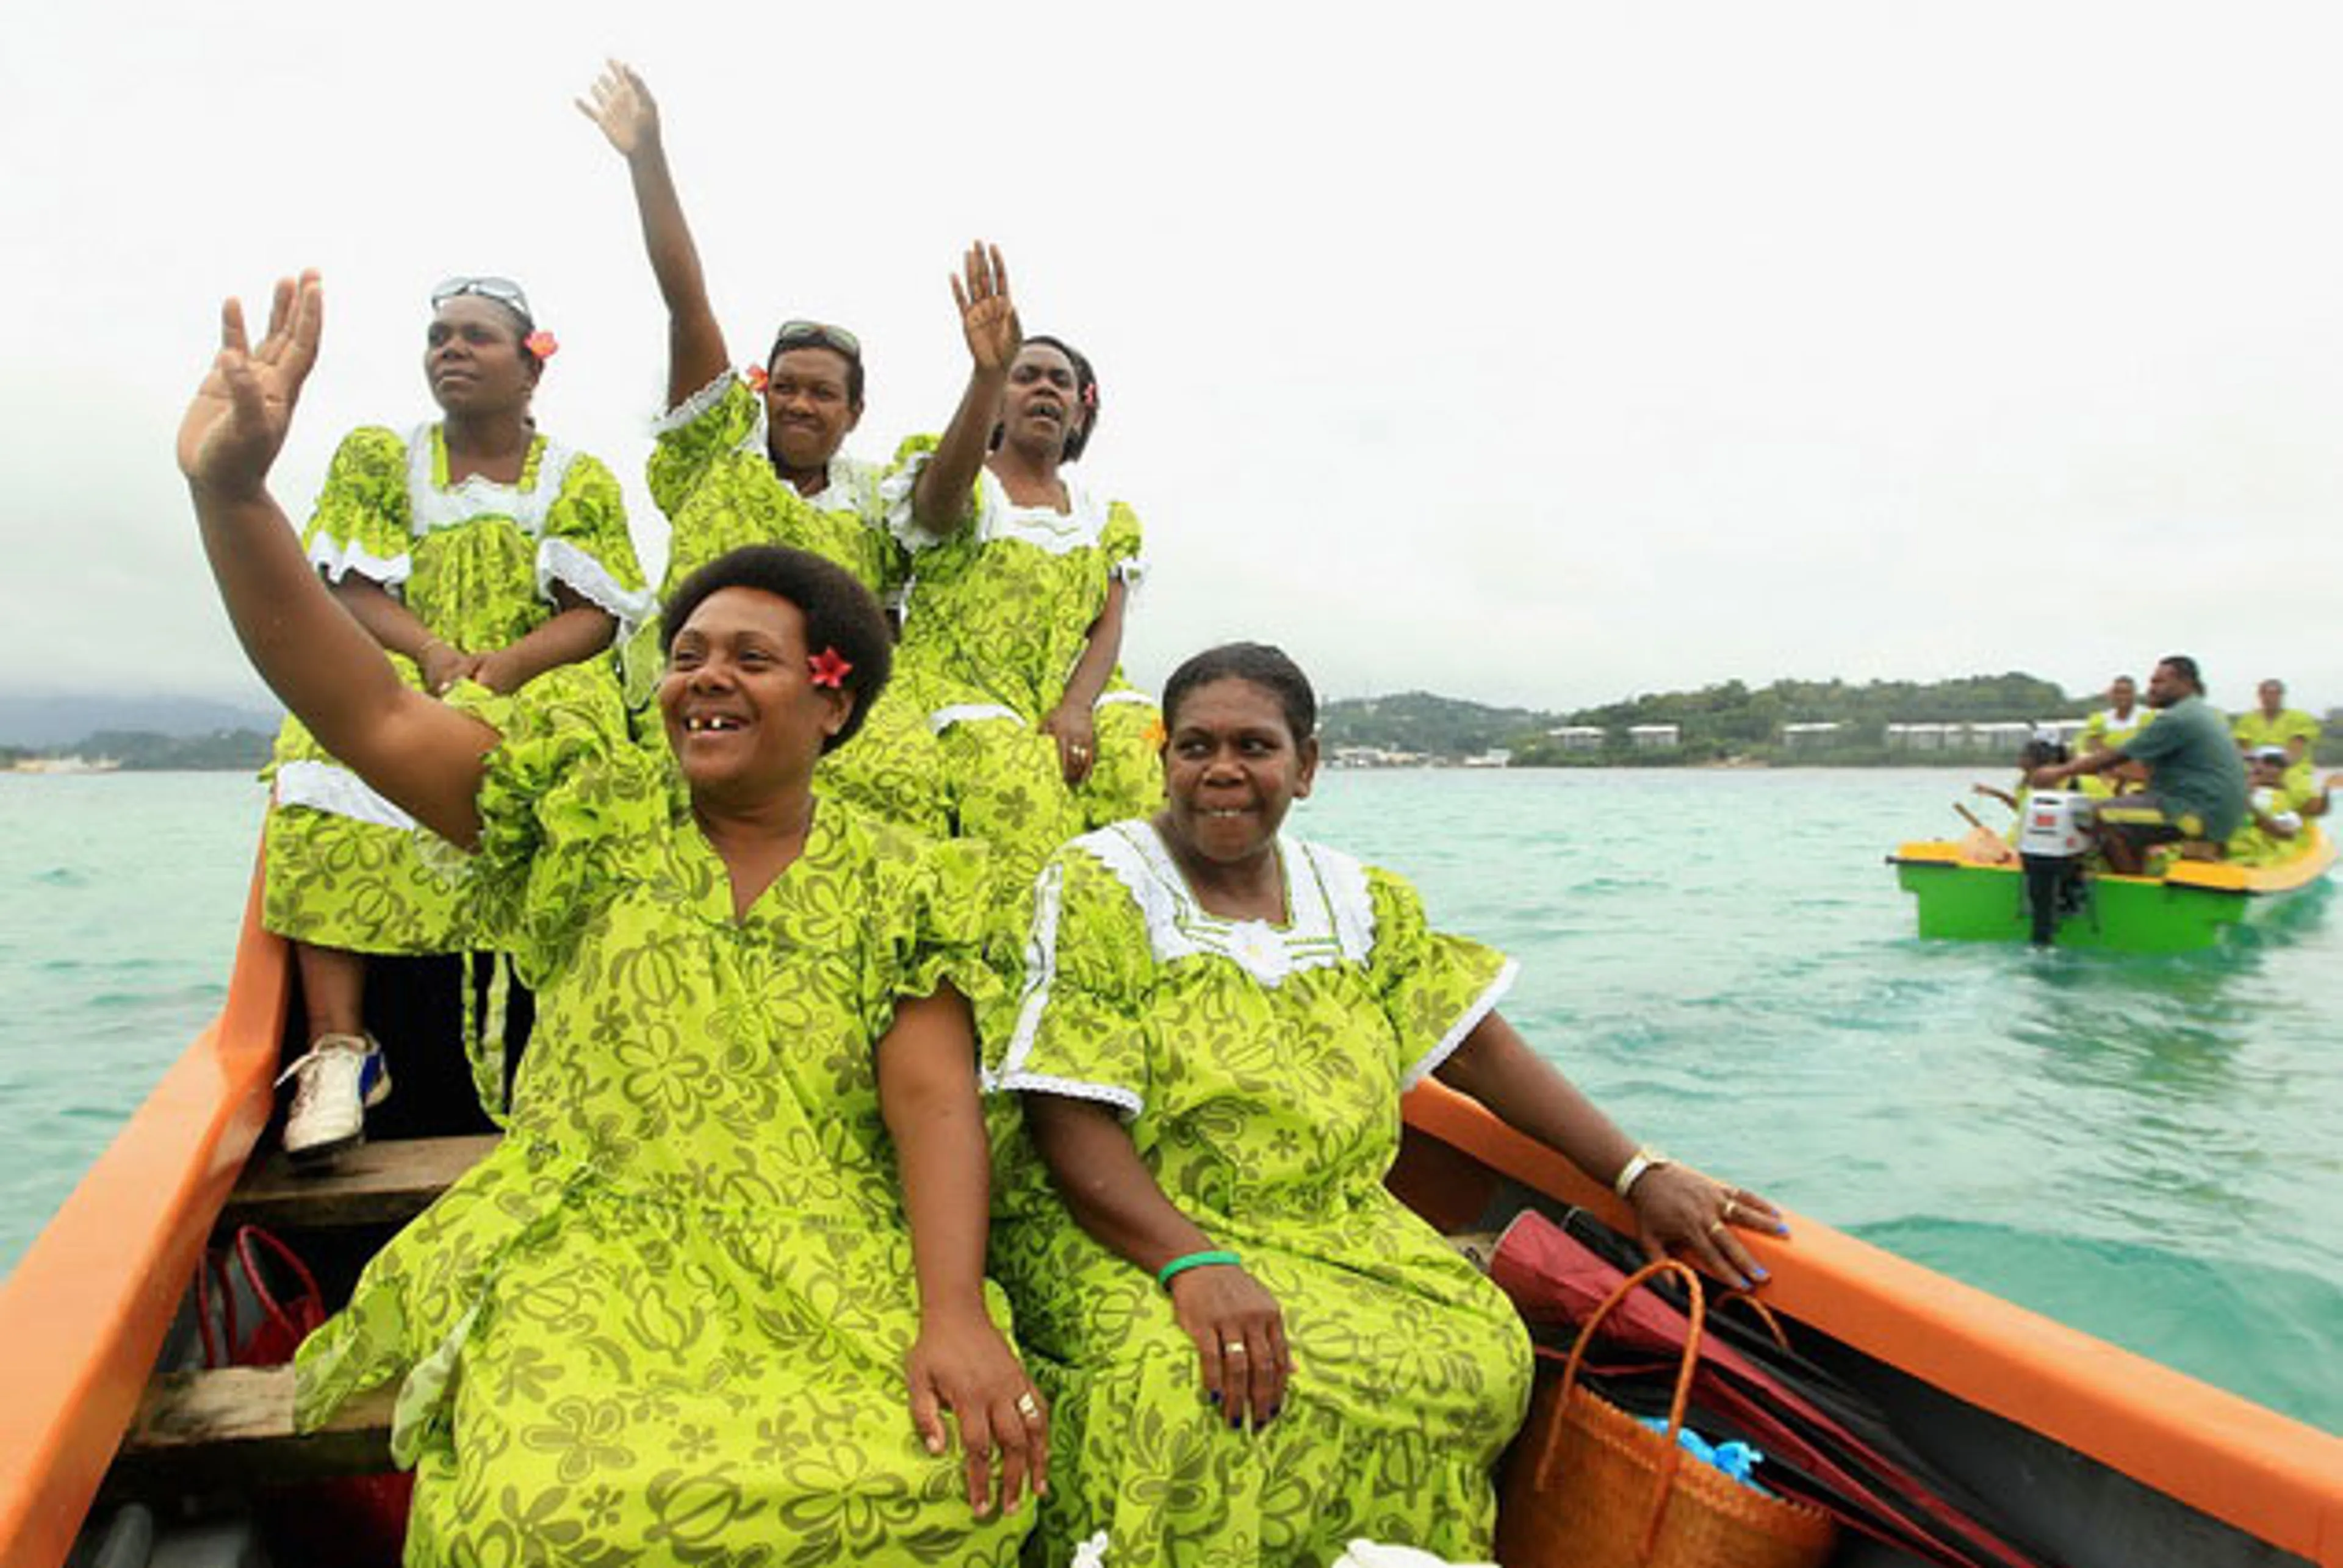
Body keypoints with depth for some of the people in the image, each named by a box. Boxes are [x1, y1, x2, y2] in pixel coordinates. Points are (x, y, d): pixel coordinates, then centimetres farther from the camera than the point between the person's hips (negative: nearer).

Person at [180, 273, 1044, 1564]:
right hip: (587, 1251, 0)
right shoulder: (594, 811, 8)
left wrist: (956, 1316, -20)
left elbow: (935, 1097, -5)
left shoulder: (898, 885, 5)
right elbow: (363, 713, -3)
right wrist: (230, 491, -16)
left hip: (828, 1274, 0)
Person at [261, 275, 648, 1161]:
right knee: (328, 786, -32)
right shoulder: (375, 459, 14)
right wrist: (431, 651, -18)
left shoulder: (579, 481, 10)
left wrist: (509, 662, -20)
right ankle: (339, 1044, -30)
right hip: (397, 680, 2)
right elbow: (352, 592, 3)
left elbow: (597, 614, -1)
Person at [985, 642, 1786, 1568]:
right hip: (1123, 1233, -4)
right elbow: (1069, 1122, -13)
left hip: (1335, 1227, 5)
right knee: (1194, 1387, -34)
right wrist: (1195, 1264, -27)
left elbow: (1476, 1048, 8)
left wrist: (1639, 1175, -2)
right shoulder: (1100, 889, -7)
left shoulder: (1358, 901, 9)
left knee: (1481, 1362, -18)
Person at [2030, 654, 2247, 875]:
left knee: (2106, 817, -17)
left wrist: (2060, 772, -8)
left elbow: (2117, 756, -14)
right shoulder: (2205, 712, 18)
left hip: (2202, 813, -11)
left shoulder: (2177, 719, -15)